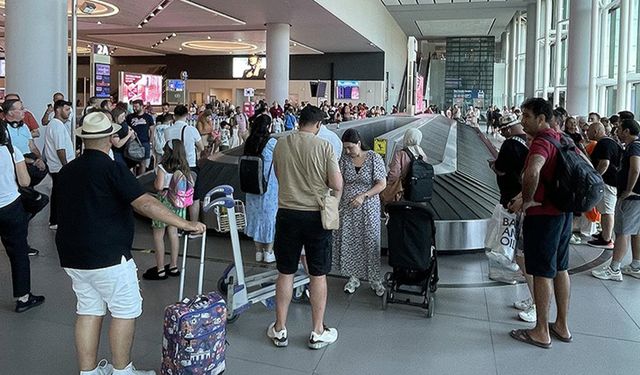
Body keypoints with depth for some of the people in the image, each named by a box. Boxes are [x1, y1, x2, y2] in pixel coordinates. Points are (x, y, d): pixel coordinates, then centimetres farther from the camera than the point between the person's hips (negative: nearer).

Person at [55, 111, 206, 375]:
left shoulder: (67, 170, 9)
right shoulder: (110, 168, -15)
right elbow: (145, 203, -23)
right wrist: (186, 224, -23)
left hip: (72, 255, 8)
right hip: (107, 256, -8)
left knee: (88, 310, 15)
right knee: (126, 310, 5)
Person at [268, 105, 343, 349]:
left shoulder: (281, 145, 0)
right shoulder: (323, 146, -11)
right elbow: (337, 185, -13)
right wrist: (333, 203, 8)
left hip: (287, 213, 3)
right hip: (316, 215, -3)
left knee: (285, 273, 13)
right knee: (318, 275, 9)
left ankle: (280, 330, 23)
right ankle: (318, 333, 20)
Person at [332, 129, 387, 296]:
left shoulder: (374, 158, -8)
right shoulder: (344, 160, 1)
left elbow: (382, 184, -9)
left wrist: (363, 196, -18)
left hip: (368, 208, -3)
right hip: (347, 208, 3)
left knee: (370, 243, 4)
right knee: (349, 243, 8)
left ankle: (375, 279, 18)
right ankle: (353, 277, 24)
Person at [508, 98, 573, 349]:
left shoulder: (541, 141, -18)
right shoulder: (561, 138, 10)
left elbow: (532, 172, -39)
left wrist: (526, 200, -23)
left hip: (543, 215, -9)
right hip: (564, 212, 9)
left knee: (542, 272, 0)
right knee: (560, 269, 16)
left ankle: (541, 332, 11)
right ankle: (562, 326, 28)